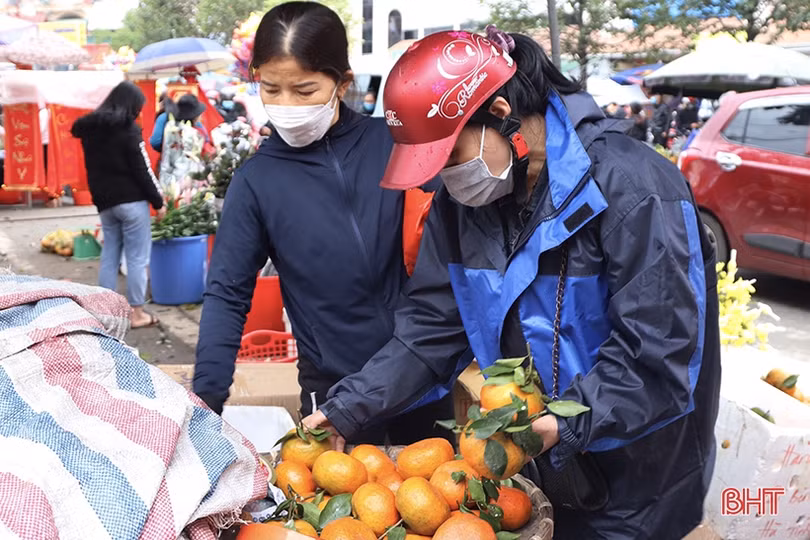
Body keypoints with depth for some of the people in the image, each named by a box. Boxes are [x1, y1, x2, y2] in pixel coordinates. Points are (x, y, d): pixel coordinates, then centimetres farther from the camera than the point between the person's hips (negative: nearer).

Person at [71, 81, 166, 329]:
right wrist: (158, 201, -4)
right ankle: (136, 313, 4)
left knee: (109, 256, 13)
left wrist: (102, 196, 15)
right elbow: (143, 170, -11)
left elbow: (93, 168, 13)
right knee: (137, 258, 0)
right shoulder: (127, 129, -11)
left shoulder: (89, 128, 10)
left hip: (104, 202, 7)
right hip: (131, 201, -7)